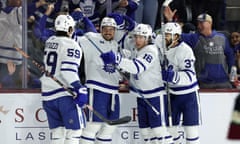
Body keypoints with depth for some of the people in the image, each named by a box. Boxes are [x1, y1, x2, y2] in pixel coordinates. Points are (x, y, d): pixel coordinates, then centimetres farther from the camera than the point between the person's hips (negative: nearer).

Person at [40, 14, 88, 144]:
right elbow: (68, 71, -21)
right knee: (74, 129, -3)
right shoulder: (71, 45, -11)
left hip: (48, 94, 7)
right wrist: (79, 89, -24)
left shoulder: (49, 42, 12)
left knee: (57, 132, 11)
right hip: (65, 94, -7)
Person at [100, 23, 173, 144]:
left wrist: (116, 59, -45)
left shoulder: (151, 51, -21)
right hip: (141, 95, 9)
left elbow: (137, 67, -36)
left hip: (155, 94, -9)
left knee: (158, 127, -12)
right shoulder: (135, 50, 6)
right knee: (144, 128, 11)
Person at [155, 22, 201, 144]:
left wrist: (173, 76, -40)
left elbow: (189, 76, -27)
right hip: (172, 93, 6)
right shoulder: (163, 46, -4)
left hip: (188, 93, -6)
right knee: (170, 126, 11)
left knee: (190, 127, -4)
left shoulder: (185, 51, -22)